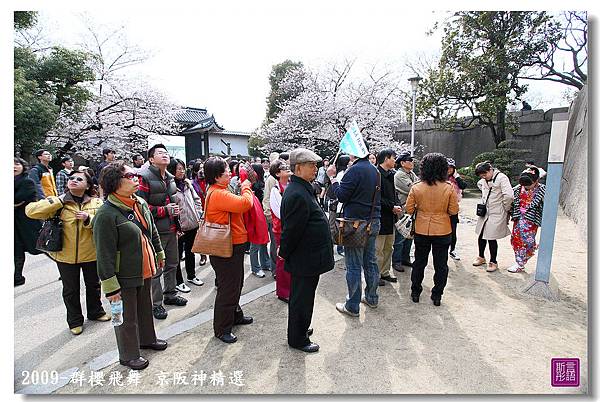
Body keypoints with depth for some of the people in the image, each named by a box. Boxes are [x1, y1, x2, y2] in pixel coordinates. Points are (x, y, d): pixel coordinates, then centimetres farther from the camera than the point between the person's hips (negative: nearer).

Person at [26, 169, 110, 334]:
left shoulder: (96, 202, -5)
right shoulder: (58, 203, -6)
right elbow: (30, 211, -17)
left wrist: (88, 219, -27)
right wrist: (59, 201, -21)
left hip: (91, 253, 1)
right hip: (66, 255, -1)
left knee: (93, 285, 20)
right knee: (70, 290, 14)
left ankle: (95, 312, 43)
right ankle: (75, 321, 34)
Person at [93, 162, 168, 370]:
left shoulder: (141, 203, 2)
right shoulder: (106, 214, -22)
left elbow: (152, 231, 16)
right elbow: (105, 254, -21)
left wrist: (159, 253, 22)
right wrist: (110, 287, -18)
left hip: (145, 270, 7)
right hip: (125, 275, -7)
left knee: (146, 307, 25)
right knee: (127, 317, 11)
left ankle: (147, 338, 47)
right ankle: (129, 355, 32)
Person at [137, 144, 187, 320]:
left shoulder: (170, 178, 13)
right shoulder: (145, 177, -11)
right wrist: (165, 210, -19)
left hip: (171, 229, 8)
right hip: (155, 231, -8)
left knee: (172, 263, 18)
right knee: (155, 269, 2)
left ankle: (170, 294, 36)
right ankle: (156, 304, 16)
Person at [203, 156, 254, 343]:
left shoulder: (220, 191, 12)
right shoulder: (218, 194, -23)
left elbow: (236, 206, 17)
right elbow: (245, 204, -32)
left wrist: (244, 189, 4)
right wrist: (246, 188, -13)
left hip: (233, 246, 11)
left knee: (235, 284, 24)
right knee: (227, 288, 2)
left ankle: (235, 315, 42)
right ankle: (222, 328, 17)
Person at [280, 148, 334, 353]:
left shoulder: (302, 189, 9)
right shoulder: (298, 195, -26)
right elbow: (291, 229, -23)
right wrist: (284, 252, -10)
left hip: (306, 257, 10)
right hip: (305, 259, -10)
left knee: (302, 296, 24)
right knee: (302, 299, 7)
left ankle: (300, 328, 43)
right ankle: (298, 339, 25)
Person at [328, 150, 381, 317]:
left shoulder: (355, 170, -16)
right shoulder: (375, 170, 11)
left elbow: (341, 196, -14)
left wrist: (332, 177, -3)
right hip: (373, 222, 8)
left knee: (354, 265, 0)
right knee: (370, 261, 17)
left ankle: (352, 306, 9)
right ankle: (371, 298, 31)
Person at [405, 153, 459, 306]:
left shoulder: (416, 187, -10)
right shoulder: (449, 188, -12)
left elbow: (409, 209, -5)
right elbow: (454, 210, -6)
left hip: (421, 231, 1)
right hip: (442, 231, -1)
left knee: (419, 262, 16)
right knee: (440, 265, 13)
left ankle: (415, 292, 26)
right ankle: (437, 296, 21)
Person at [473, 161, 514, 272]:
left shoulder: (502, 178, -16)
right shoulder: (483, 180, 6)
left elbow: (509, 196, -24)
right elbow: (480, 184, 31)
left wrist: (506, 209, -9)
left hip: (496, 214, -7)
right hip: (485, 212, 7)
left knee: (491, 238, -3)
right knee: (481, 235, 14)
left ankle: (493, 262, 17)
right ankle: (481, 257, 35)